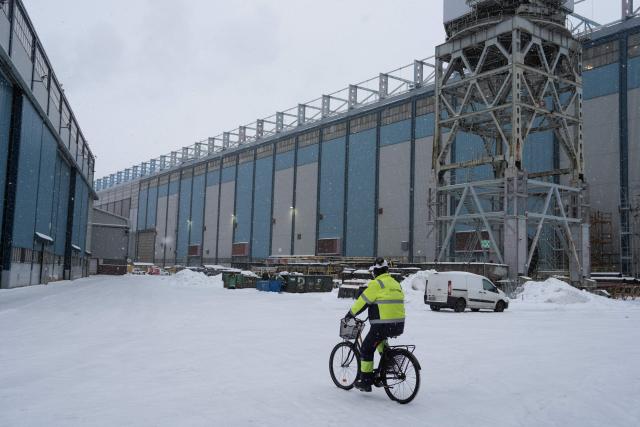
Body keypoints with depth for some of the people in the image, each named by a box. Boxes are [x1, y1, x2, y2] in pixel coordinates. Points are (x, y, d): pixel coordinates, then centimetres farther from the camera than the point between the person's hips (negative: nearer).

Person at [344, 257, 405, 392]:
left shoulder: (376, 284, -8)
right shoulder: (395, 283, 15)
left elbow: (362, 302, -6)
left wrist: (350, 314, 8)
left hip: (383, 325, -8)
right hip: (399, 326, 8)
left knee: (366, 349, 7)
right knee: (379, 338, 36)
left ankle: (365, 382, 10)